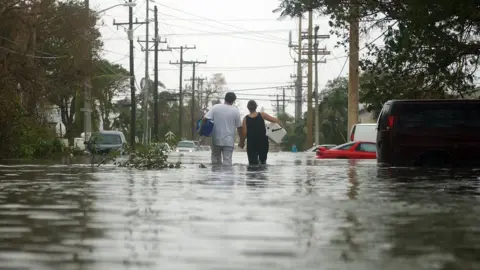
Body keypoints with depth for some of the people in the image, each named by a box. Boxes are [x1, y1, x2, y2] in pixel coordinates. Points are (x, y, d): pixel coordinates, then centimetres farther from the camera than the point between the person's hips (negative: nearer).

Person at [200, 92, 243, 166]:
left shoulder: (215, 107, -2)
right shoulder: (235, 111, -4)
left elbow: (205, 119, -10)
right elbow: (239, 127, 0)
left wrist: (201, 129, 6)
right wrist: (241, 140, 10)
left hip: (216, 139, 2)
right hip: (229, 141, -2)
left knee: (216, 159, 16)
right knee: (227, 162, -3)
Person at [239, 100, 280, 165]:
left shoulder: (246, 119, -3)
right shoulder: (262, 115, -3)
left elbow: (244, 133, -6)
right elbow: (276, 121, -8)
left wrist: (242, 143, 8)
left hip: (251, 144, -1)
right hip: (263, 143, 1)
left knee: (253, 163, 0)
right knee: (263, 161, 18)